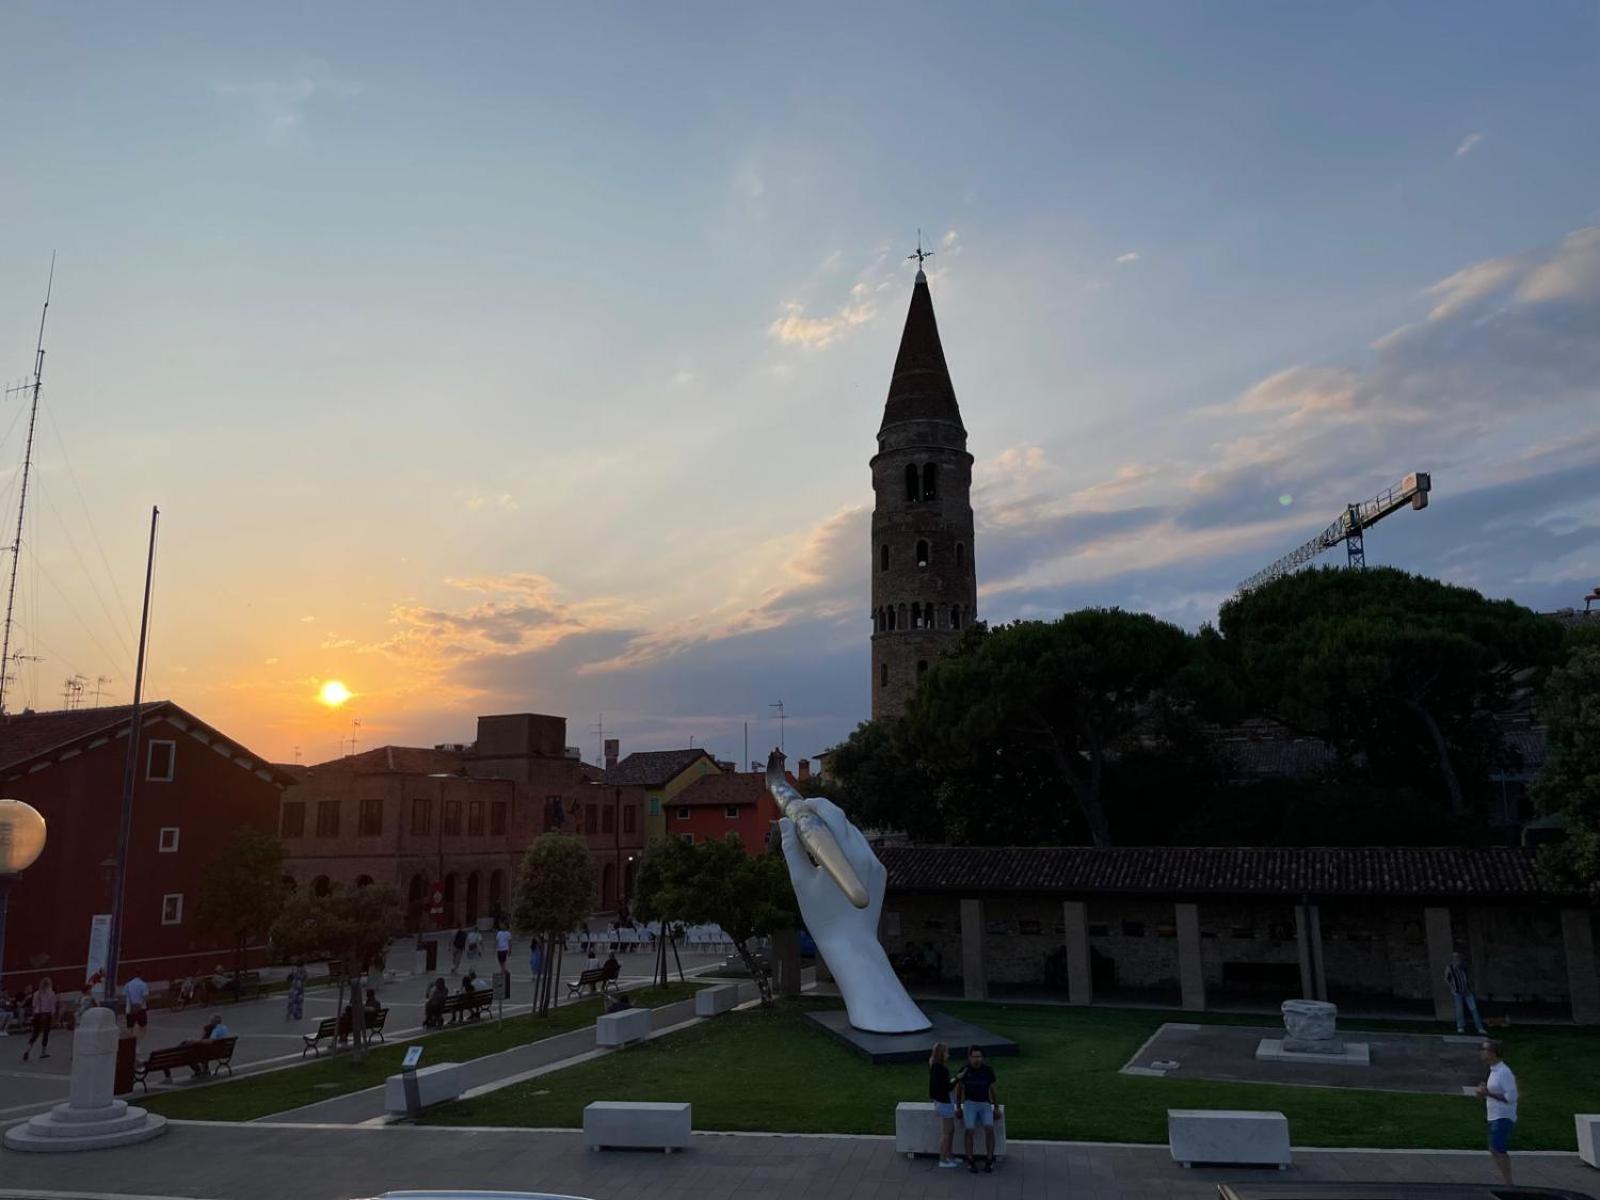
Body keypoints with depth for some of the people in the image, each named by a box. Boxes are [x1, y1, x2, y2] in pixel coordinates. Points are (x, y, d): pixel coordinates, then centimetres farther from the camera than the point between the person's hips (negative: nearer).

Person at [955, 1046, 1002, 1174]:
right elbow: (959, 1089, 8)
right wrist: (958, 1108, 6)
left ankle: (989, 1160, -12)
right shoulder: (964, 1070, -2)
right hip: (969, 1103, 0)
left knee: (989, 1128, -21)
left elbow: (993, 1090, 7)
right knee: (970, 1130, -17)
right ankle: (970, 1161, -7)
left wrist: (997, 1108, 5)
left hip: (985, 1104, 0)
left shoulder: (988, 1070, -1)